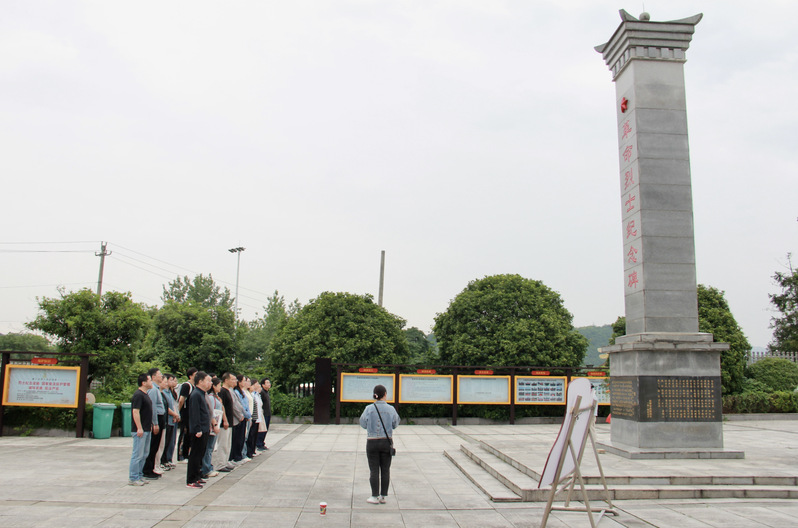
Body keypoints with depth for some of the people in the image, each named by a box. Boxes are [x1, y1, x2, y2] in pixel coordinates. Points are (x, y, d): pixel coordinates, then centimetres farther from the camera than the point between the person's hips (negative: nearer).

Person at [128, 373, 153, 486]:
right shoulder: (138, 395, -16)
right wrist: (139, 428, -24)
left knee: (144, 454, 14)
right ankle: (133, 478, 1)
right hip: (140, 430, -10)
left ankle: (139, 476, 22)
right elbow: (135, 412, -22)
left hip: (146, 429, 10)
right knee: (138, 454, -5)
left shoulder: (145, 394, 15)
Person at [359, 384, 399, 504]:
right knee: (385, 470, 9)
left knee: (374, 470, 5)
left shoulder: (369, 409, -9)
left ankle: (375, 497, 9)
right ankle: (383, 496, 13)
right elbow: (395, 425, 6)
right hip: (386, 441, 1)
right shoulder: (391, 409, -6)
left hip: (372, 442, -1)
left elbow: (363, 424, 2)